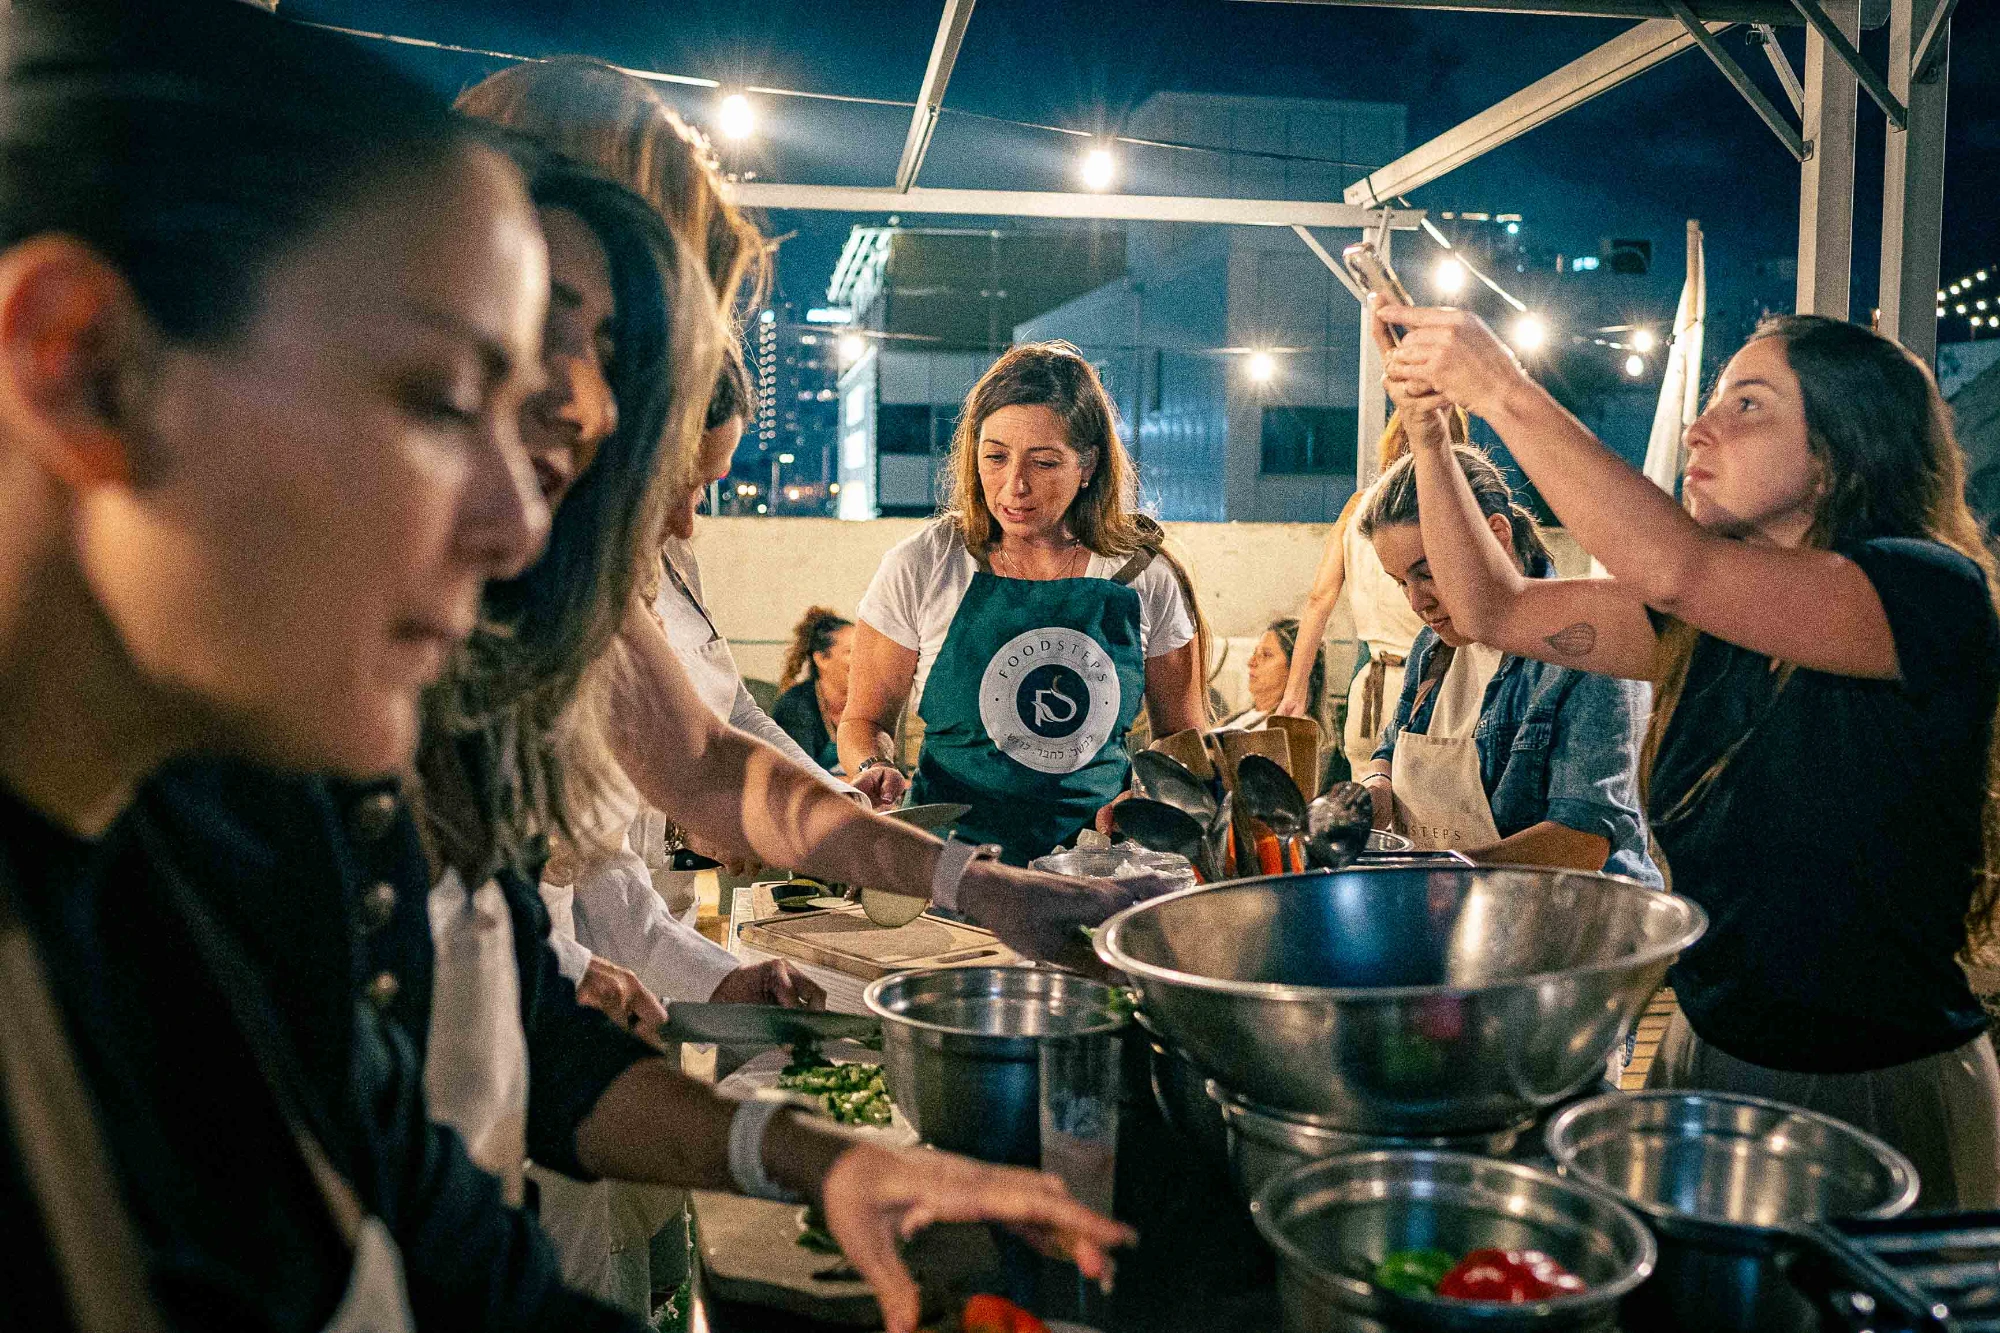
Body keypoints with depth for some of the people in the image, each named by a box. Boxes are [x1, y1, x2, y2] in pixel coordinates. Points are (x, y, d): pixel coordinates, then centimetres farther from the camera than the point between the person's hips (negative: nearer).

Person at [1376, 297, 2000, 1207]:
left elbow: (1673, 570, -34)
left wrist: (1500, 389, -28)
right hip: (1706, 1061, 6)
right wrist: (1429, 421, -8)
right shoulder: (1713, 622, 1)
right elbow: (1494, 610, 1)